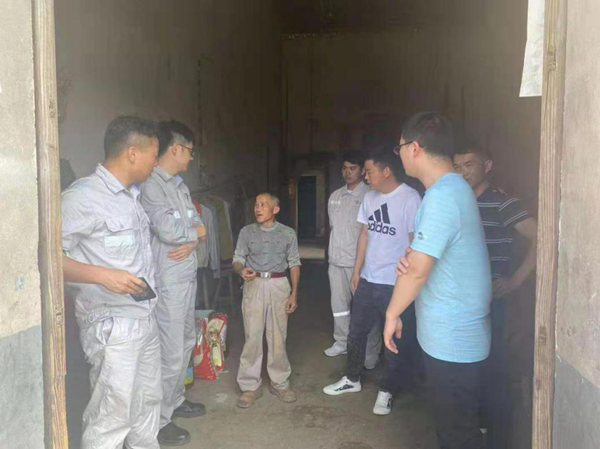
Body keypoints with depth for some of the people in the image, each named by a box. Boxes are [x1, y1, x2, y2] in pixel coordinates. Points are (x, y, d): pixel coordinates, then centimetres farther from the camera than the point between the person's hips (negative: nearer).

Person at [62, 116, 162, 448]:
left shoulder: (132, 196, 11)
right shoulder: (83, 196, -15)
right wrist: (101, 275, -27)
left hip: (145, 318, 9)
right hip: (111, 324, -8)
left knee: (148, 402, 18)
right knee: (113, 415, -1)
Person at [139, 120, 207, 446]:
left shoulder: (180, 185, 13)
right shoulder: (151, 185, -17)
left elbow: (197, 224, 12)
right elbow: (168, 230, -26)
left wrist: (191, 242, -11)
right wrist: (196, 232, -6)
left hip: (187, 277, 10)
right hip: (168, 281, -10)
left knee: (186, 343, 21)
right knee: (171, 353, -2)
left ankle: (175, 400, 38)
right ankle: (159, 421, 14)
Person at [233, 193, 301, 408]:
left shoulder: (288, 233, 3)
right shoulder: (246, 232, 4)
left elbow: (294, 263, 4)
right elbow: (238, 259, 4)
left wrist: (294, 293, 0)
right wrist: (241, 270, -20)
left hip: (279, 285, 0)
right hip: (254, 286, 0)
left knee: (278, 337, 6)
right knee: (252, 337, 1)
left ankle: (280, 383, 21)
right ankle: (250, 386, 12)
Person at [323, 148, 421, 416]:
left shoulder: (410, 198, -15)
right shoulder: (370, 197, 6)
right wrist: (357, 271, 12)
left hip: (396, 284, -6)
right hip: (368, 280, 7)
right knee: (356, 331, 16)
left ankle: (386, 390, 27)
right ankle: (352, 379, 35)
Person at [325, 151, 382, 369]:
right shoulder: (335, 196, 11)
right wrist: (333, 254, 15)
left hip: (359, 262, -6)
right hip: (336, 261, 6)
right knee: (339, 304, 15)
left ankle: (371, 353, 11)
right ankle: (342, 343, 31)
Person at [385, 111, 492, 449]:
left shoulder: (441, 196, -23)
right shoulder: (456, 187, 10)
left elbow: (417, 270, -23)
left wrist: (393, 314, -8)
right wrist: (412, 258, -4)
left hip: (451, 342, -10)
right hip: (459, 337, 10)